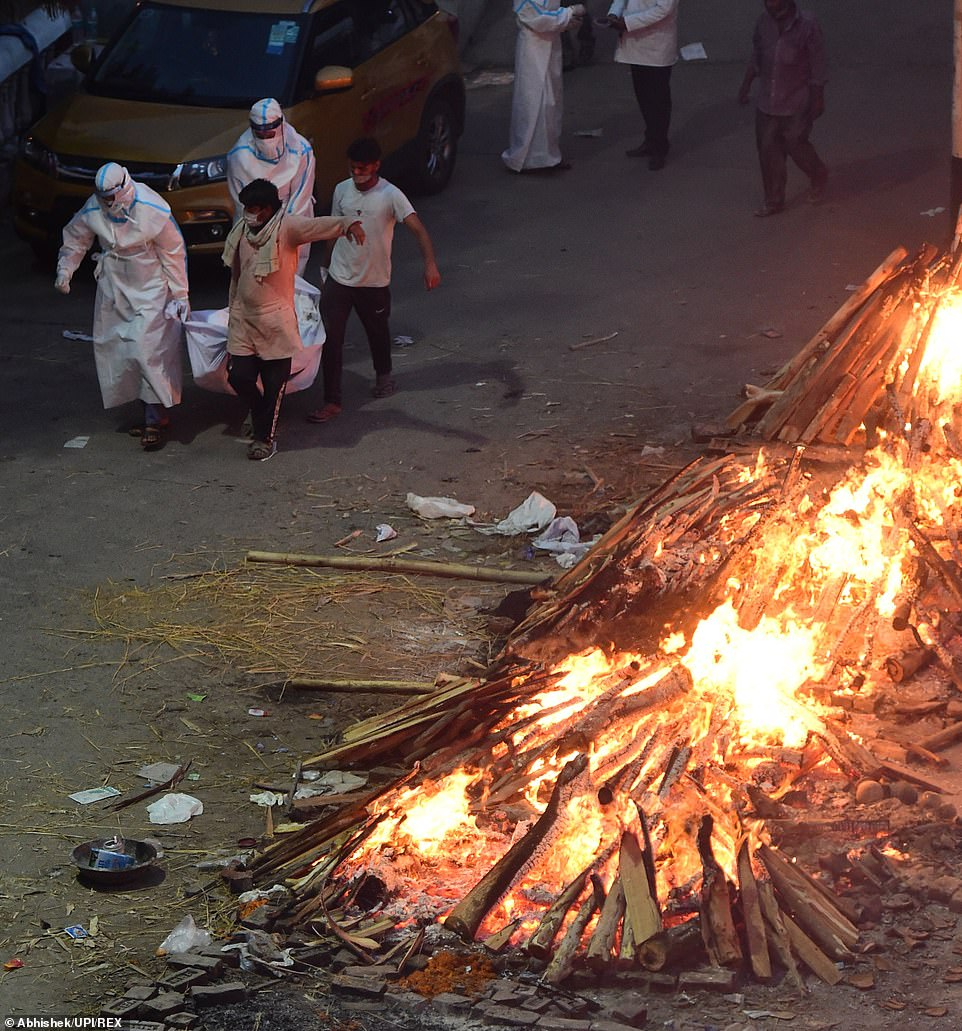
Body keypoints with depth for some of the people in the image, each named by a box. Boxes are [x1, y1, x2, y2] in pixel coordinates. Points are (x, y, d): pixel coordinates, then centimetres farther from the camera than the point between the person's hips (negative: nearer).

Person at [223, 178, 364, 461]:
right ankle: (261, 414, 31)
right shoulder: (241, 232, 5)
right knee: (239, 377, 2)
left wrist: (349, 223, -52)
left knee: (274, 384, 2)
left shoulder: (287, 227, -14)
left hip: (276, 322, -5)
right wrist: (232, 311, 23)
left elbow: (322, 225, -32)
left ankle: (265, 437, 18)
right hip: (243, 321, 5)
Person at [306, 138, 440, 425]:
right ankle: (331, 401, -3)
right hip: (339, 279, 3)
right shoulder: (342, 190, -1)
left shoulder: (390, 195, -15)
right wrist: (326, 264, 20)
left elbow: (418, 229, -23)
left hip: (374, 282, -2)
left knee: (377, 332, 19)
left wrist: (430, 264, -39)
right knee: (330, 339, -8)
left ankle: (383, 375, 49)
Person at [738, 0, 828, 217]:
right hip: (767, 99, 5)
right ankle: (774, 201, 22)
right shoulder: (764, 22, -3)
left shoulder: (807, 25, -18)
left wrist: (817, 99, -12)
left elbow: (818, 64, -13)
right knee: (768, 149, 8)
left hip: (796, 102, -5)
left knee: (795, 144, 4)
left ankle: (818, 177, 36)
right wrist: (746, 85, 10)